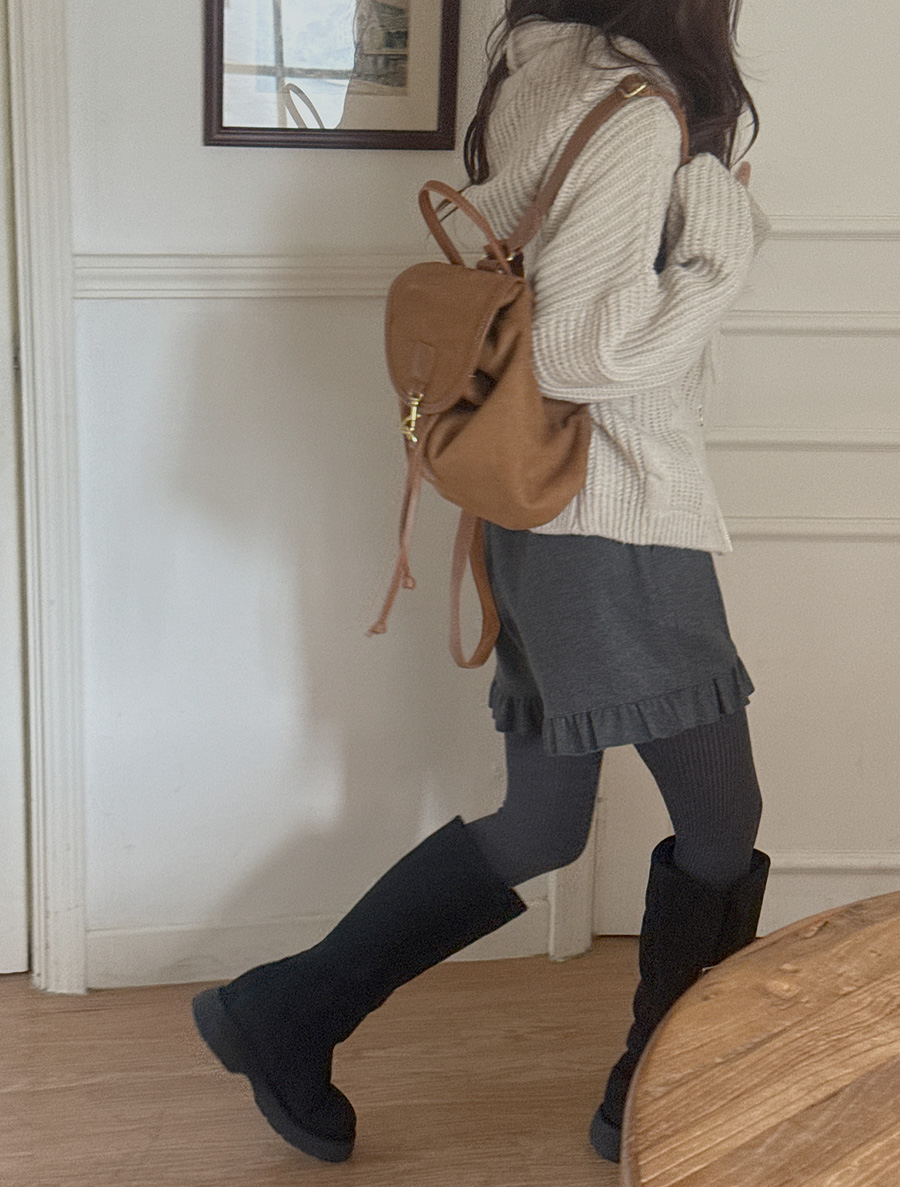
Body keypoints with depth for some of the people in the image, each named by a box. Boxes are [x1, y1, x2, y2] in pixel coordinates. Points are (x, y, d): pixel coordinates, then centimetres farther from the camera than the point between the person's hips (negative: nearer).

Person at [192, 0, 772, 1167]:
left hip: (540, 515, 9)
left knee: (539, 826, 18)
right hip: (618, 534, -9)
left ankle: (285, 1016, 23)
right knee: (720, 821, 9)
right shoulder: (636, 111, -18)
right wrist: (723, 253, -16)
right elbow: (570, 345, -25)